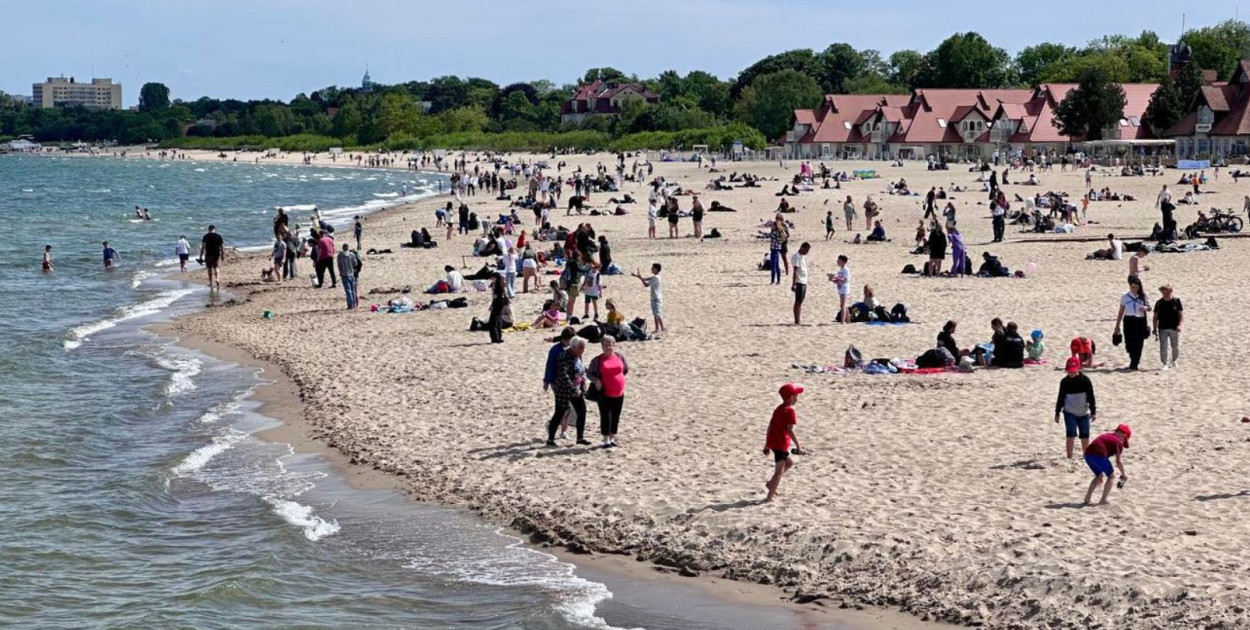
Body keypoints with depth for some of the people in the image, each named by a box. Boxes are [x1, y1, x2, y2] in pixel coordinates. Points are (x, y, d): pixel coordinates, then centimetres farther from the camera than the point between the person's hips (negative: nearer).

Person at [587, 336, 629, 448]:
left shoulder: (619, 357, 4)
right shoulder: (597, 360, -4)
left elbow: (626, 369, 18)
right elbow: (589, 373, 3)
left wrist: (619, 378, 10)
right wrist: (595, 380, -14)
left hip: (619, 393, 3)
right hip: (605, 393, -3)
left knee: (615, 417, 10)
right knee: (605, 416, -3)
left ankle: (612, 438, 23)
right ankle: (606, 440, 5)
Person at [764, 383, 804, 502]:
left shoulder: (778, 409, 15)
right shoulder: (790, 411, -12)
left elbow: (770, 427, 16)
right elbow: (790, 430, -20)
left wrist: (766, 445, 20)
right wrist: (798, 446, -16)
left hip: (772, 442, 9)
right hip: (781, 443, -9)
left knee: (789, 463, 24)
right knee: (779, 471, -2)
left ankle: (771, 484, 16)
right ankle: (769, 497, -3)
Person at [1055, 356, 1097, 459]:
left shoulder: (1085, 380, -5)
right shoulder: (1064, 382, -1)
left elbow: (1091, 397, -2)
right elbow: (1060, 398, 6)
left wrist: (1093, 412, -5)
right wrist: (1057, 413, 6)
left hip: (1083, 413, 0)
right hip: (1070, 412, 0)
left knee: (1085, 435, 7)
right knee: (1070, 434, -12)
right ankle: (1069, 457, -10)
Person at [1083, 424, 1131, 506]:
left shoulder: (1106, 436, 30)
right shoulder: (1118, 442, 6)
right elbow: (1118, 461, 1)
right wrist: (1124, 474, 16)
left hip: (1088, 454, 7)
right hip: (1099, 455, -7)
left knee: (1099, 476, 28)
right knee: (1111, 476, 13)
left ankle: (1087, 498, 22)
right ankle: (1103, 500, 9)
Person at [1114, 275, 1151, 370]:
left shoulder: (1143, 296, 5)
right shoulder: (1125, 297, 5)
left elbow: (1149, 308, 11)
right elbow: (1121, 312, 9)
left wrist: (1145, 308, -14)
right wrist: (1117, 325, 7)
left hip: (1140, 321, 0)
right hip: (1129, 321, 0)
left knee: (1138, 344, -5)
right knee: (1129, 344, -1)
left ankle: (1134, 364, 4)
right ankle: (1135, 361, 23)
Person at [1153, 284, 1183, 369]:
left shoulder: (1176, 301, -2)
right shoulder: (1159, 303, 0)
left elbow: (1181, 314, -1)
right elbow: (1155, 316, 6)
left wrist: (1179, 325, -15)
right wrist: (1155, 328, 2)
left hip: (1174, 328, 0)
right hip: (1162, 329, 0)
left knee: (1176, 347, 11)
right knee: (1163, 347, -5)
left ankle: (1174, 361, 33)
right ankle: (1165, 363, 2)